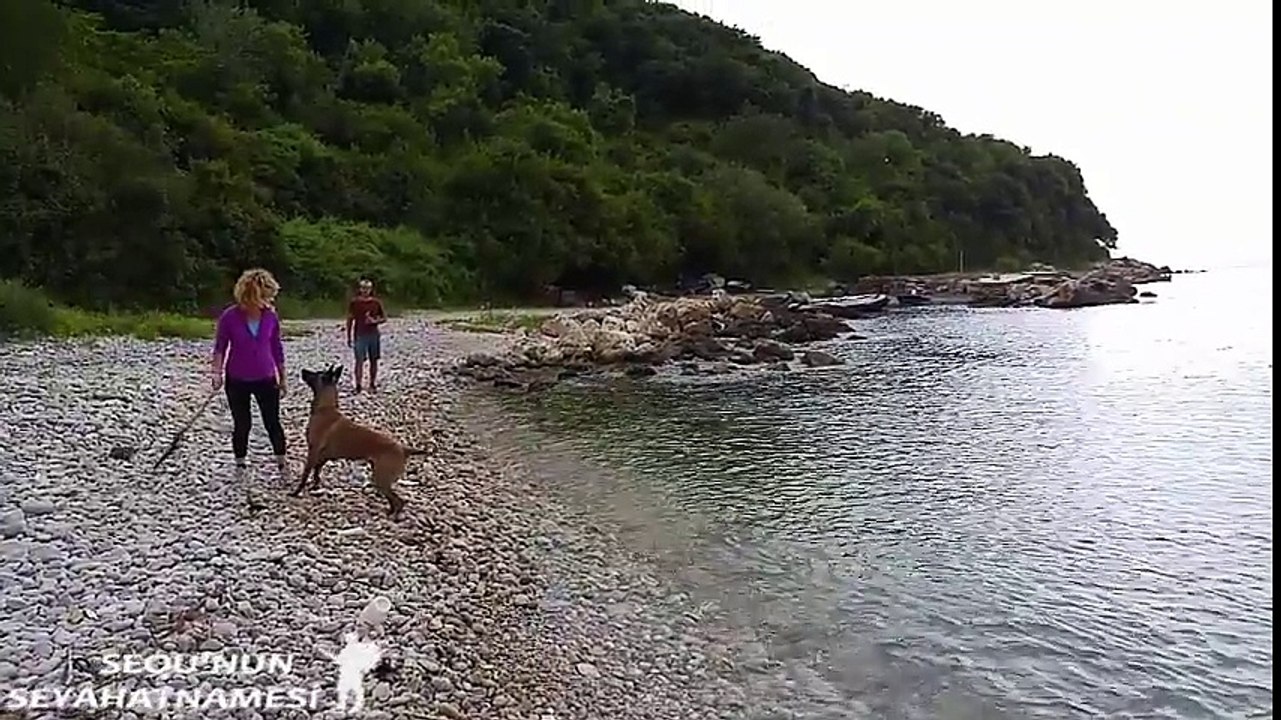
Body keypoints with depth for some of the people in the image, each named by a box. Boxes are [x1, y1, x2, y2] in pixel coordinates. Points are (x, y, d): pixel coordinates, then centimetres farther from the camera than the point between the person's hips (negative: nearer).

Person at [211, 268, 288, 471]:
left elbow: (276, 348, 4)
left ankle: (282, 465, 16)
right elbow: (220, 346, -4)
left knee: (273, 423, 4)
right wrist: (217, 373, -18)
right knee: (242, 424, 9)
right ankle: (240, 465, 24)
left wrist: (282, 377, 8)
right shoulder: (230, 316, -11)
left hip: (266, 379, 1)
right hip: (237, 380, -1)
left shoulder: (271, 316, -5)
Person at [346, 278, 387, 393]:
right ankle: (358, 385, -9)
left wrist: (375, 321, -11)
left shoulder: (376, 302, 4)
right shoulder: (354, 302, -1)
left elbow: (384, 318, 11)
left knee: (373, 360, 8)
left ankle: (372, 384, 18)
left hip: (374, 335, 3)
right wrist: (349, 337, 0)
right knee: (359, 360, -9)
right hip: (360, 335, -3)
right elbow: (350, 320, 2)